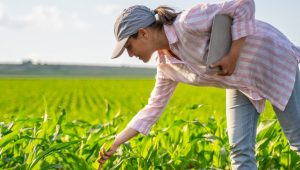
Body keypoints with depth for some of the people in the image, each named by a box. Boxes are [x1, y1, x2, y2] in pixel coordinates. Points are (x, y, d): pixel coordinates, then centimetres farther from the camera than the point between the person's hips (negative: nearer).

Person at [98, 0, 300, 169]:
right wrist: (115, 144, 5)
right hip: (241, 81, 7)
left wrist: (232, 56, -28)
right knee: (240, 150, -2)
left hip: (272, 58, -7)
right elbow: (153, 108, 7)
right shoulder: (166, 64, -3)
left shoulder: (187, 23, -29)